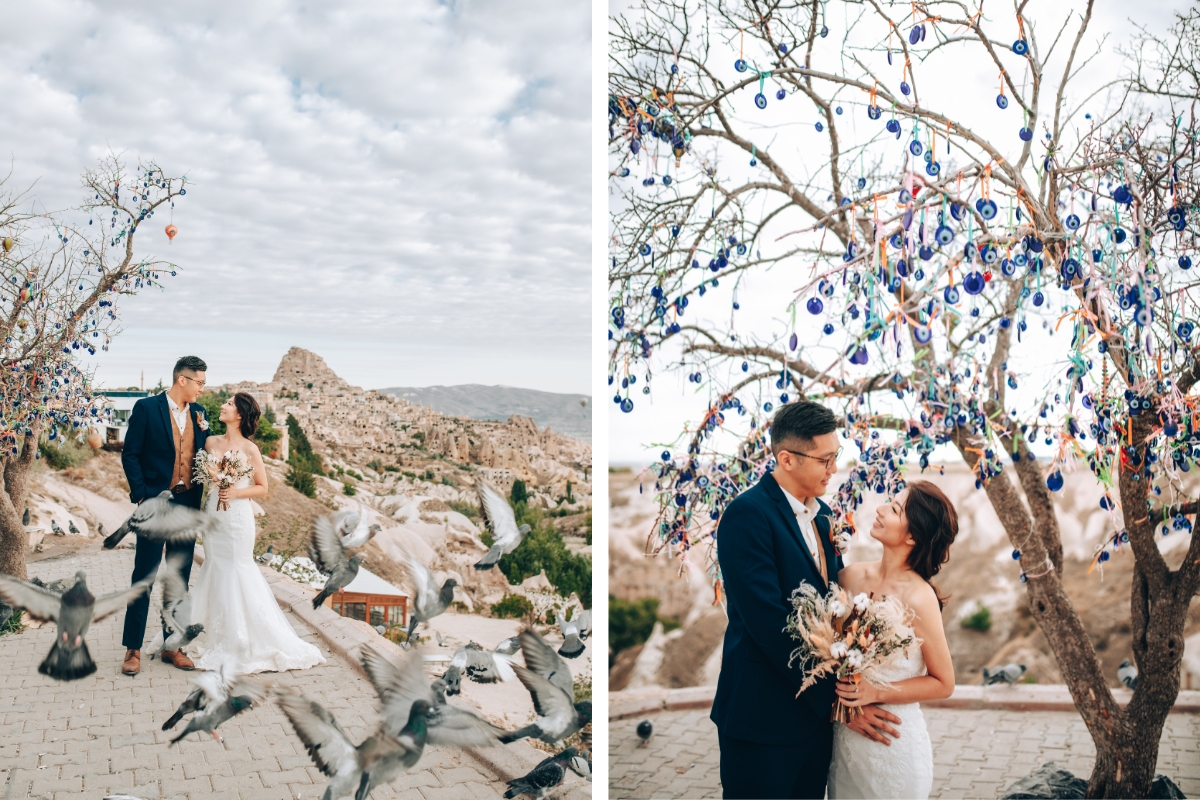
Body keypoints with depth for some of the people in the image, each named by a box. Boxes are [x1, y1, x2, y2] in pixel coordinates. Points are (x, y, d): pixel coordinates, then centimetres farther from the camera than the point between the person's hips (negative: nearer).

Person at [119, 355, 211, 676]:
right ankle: (133, 648, 11)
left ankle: (172, 645, 19)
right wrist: (141, 495, -13)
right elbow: (130, 454, -6)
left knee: (180, 579, 10)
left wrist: (200, 496, -3)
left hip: (188, 505, 5)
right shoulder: (146, 408, -6)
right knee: (144, 576, 1)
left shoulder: (198, 413, 8)